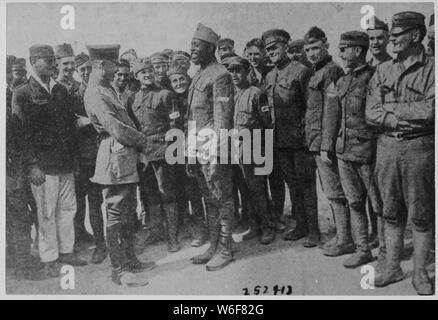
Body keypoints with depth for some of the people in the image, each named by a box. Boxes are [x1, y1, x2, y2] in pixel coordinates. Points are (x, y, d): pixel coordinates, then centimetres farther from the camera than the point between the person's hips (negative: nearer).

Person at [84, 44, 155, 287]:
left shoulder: (107, 89, 17)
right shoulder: (95, 93, -14)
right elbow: (115, 128, -19)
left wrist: (139, 140, 4)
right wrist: (143, 140, -5)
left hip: (127, 159, 10)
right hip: (115, 159, -10)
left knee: (128, 214, 16)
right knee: (116, 216, -3)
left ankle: (129, 261, 27)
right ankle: (119, 271, 6)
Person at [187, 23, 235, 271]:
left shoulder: (220, 75, -10)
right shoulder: (199, 76, 18)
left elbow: (222, 118, -16)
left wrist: (216, 155, -20)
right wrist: (191, 155, 18)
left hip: (214, 148, -9)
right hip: (198, 147, 9)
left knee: (222, 200, 0)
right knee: (209, 200, 14)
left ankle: (225, 250, 9)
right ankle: (214, 247, 23)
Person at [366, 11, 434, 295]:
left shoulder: (431, 69, -3)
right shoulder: (383, 70, 10)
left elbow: (430, 111, -16)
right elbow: (371, 113, 2)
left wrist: (391, 107, -8)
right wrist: (407, 118, -12)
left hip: (420, 148, -4)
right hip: (387, 146, 4)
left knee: (421, 215, 4)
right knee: (391, 213, 11)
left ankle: (420, 272, 18)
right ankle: (393, 268, 23)